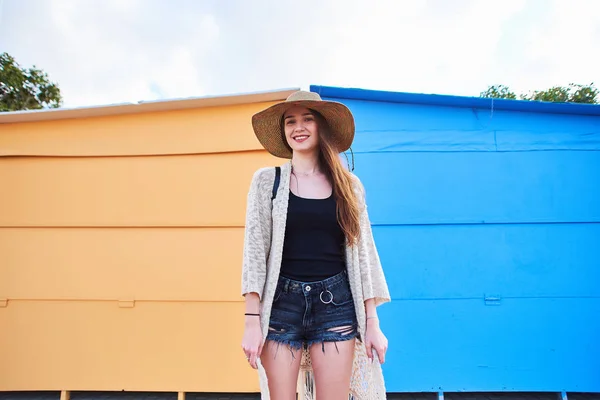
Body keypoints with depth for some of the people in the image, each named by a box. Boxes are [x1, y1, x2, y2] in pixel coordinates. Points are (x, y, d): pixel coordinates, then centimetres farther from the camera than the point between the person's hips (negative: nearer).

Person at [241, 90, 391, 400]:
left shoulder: (349, 185, 7)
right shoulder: (267, 180, 3)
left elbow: (362, 251, 7)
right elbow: (255, 249, -1)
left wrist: (372, 322, 3)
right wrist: (252, 321, -8)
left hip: (336, 304, 1)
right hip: (281, 302, -1)